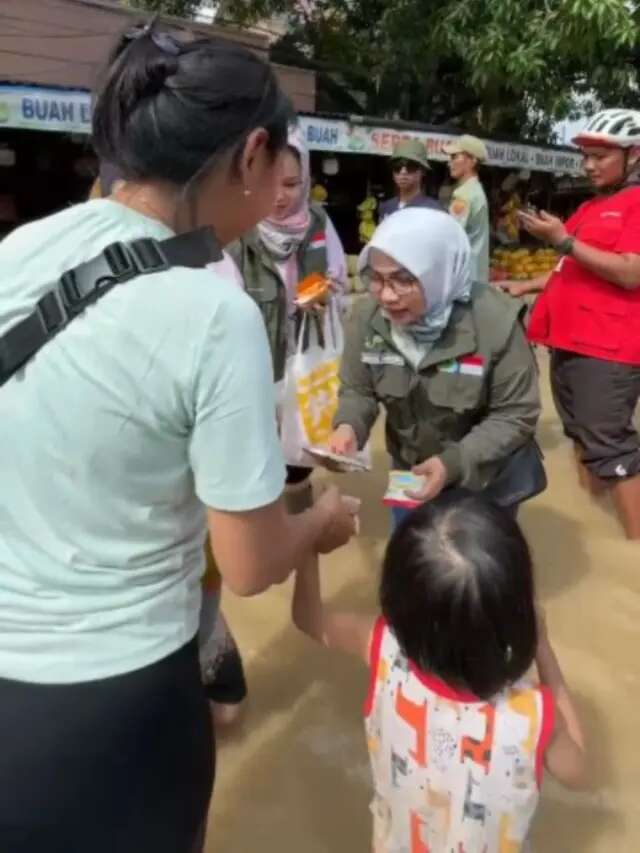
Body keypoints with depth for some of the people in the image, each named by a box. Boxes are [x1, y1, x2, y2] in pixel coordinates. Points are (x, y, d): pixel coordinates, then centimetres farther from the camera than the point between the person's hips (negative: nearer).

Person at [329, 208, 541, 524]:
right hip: (409, 474, 4)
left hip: (484, 480, -3)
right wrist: (348, 426, -27)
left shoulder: (494, 321, -27)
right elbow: (357, 391, -4)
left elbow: (516, 416, -20)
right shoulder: (368, 316, -16)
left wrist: (453, 463, -31)